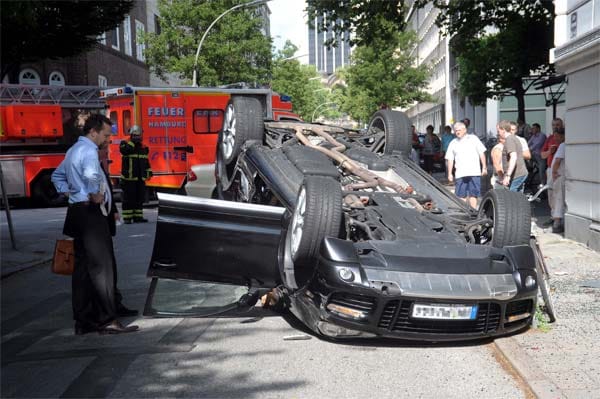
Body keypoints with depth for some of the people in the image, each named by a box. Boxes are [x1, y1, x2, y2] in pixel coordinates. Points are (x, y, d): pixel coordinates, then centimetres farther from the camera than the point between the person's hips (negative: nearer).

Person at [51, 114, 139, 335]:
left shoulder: (74, 150, 19)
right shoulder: (89, 150, -13)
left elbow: (57, 175, 32)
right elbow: (91, 175, -34)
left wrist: (68, 193, 21)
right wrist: (95, 196, -19)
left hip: (77, 211, 10)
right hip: (91, 213, -10)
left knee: (82, 267, 11)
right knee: (101, 266, -8)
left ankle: (83, 321, 16)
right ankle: (107, 320, -7)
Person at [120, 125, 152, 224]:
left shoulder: (144, 148, 15)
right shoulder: (125, 144, -2)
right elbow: (125, 150, -26)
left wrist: (149, 171, 13)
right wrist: (132, 142, -20)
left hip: (141, 178, 6)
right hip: (129, 178, -6)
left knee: (140, 198, 8)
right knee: (129, 198, -3)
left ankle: (138, 216, 16)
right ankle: (127, 217, 1)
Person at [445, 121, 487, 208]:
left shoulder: (473, 138, 10)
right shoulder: (453, 143, 14)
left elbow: (482, 153, 8)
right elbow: (450, 159, 12)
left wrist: (484, 167, 2)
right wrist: (449, 174, 5)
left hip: (474, 172, -2)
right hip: (460, 174, 2)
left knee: (473, 195, -2)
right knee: (461, 196, 0)